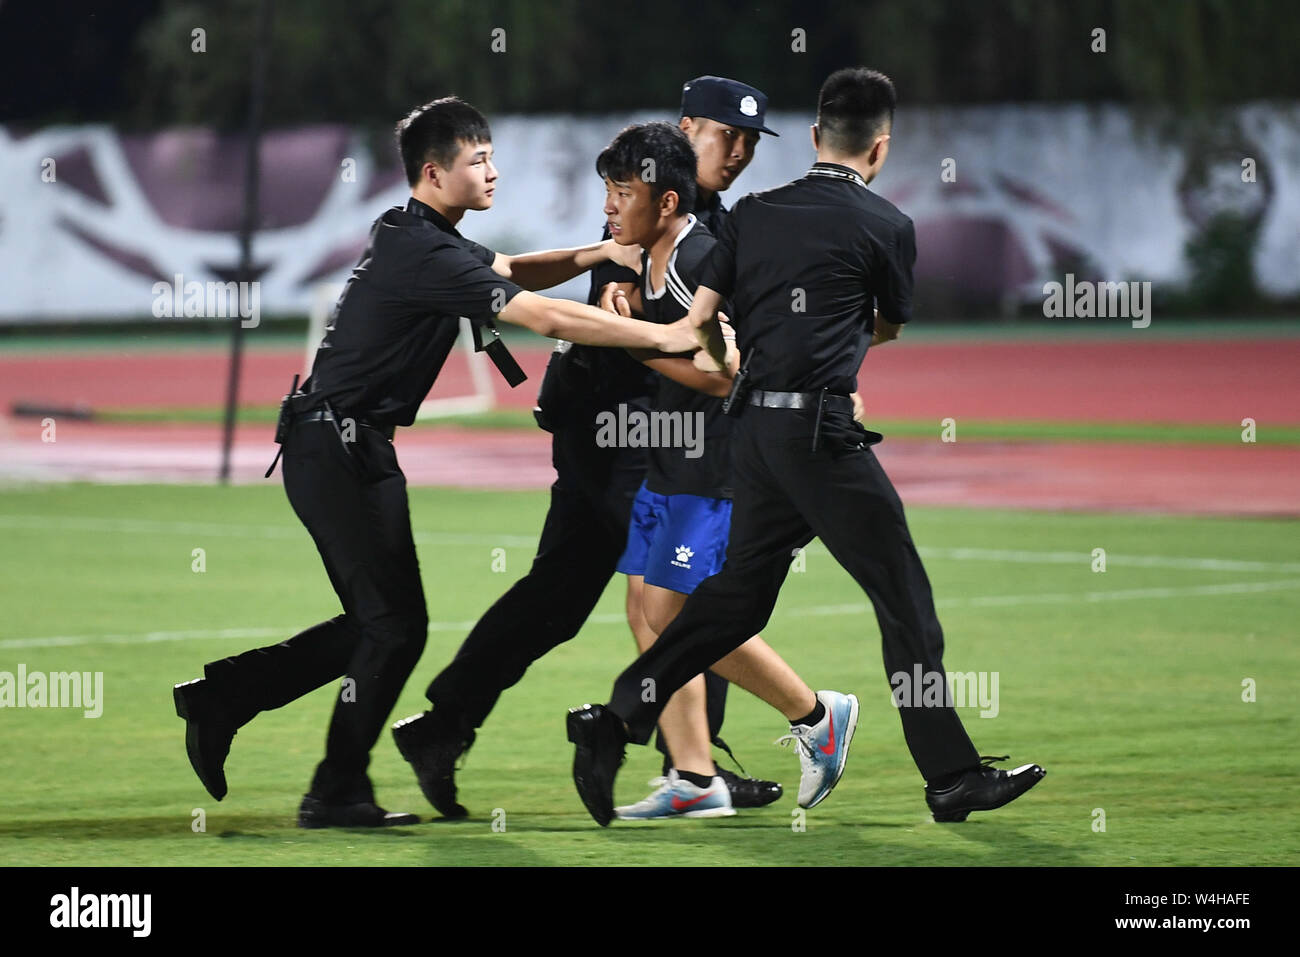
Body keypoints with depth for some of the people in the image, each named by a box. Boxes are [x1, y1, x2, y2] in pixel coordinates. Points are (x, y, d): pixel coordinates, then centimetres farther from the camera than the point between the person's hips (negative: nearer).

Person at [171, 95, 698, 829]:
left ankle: (221, 698, 14)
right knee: (396, 624, -5)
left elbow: (509, 273, 27)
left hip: (344, 451, 10)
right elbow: (545, 317, -23)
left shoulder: (417, 237, 13)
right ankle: (338, 793, 2)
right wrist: (662, 337, -20)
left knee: (375, 622, 13)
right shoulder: (424, 254, -19)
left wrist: (596, 254, 10)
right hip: (342, 449, -10)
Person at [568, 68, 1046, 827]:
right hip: (822, 430, -6)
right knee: (905, 599, 0)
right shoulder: (887, 226, -3)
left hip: (755, 425, 6)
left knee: (741, 591, 16)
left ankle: (616, 720, 8)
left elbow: (700, 318, 11)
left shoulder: (755, 212, 10)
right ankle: (952, 778, 1)